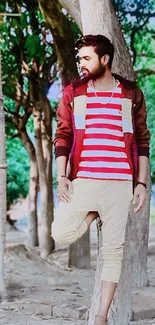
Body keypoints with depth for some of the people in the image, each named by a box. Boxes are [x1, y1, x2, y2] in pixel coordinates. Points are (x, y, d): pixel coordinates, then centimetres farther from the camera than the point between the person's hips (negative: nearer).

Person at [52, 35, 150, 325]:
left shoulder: (131, 94, 6)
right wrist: (62, 177, -4)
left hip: (119, 183, -1)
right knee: (62, 234, -12)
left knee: (113, 249, 1)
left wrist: (141, 183, 1)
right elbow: (62, 137, 6)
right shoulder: (73, 93, 7)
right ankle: (92, 215, 19)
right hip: (82, 181, 1)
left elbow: (142, 141, 7)